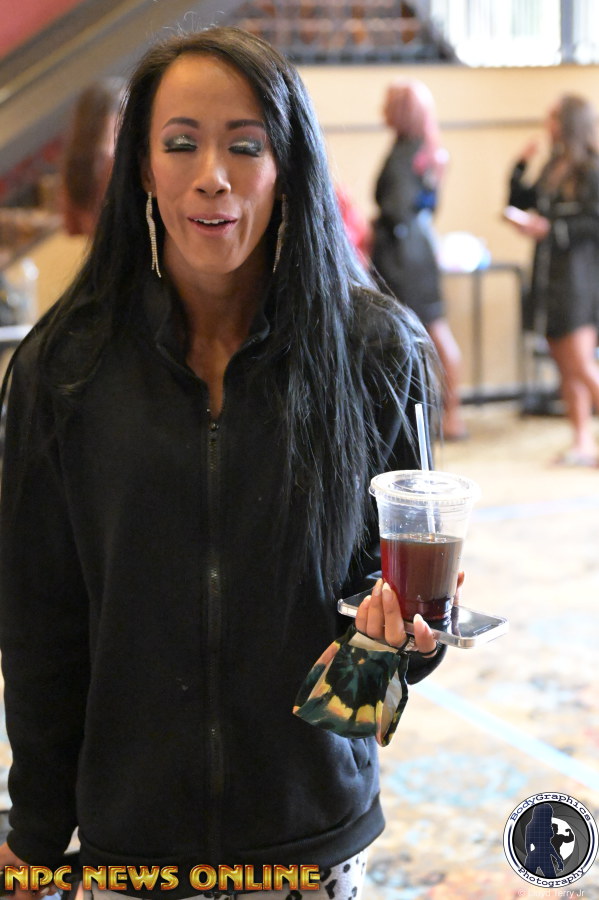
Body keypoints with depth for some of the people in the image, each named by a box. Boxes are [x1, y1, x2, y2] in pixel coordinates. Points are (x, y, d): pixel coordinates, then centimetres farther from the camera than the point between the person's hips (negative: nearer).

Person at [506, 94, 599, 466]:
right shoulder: (553, 167, 14)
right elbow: (522, 202, 19)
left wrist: (551, 228, -17)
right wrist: (521, 167, 7)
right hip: (550, 275, 8)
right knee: (566, 366, 9)